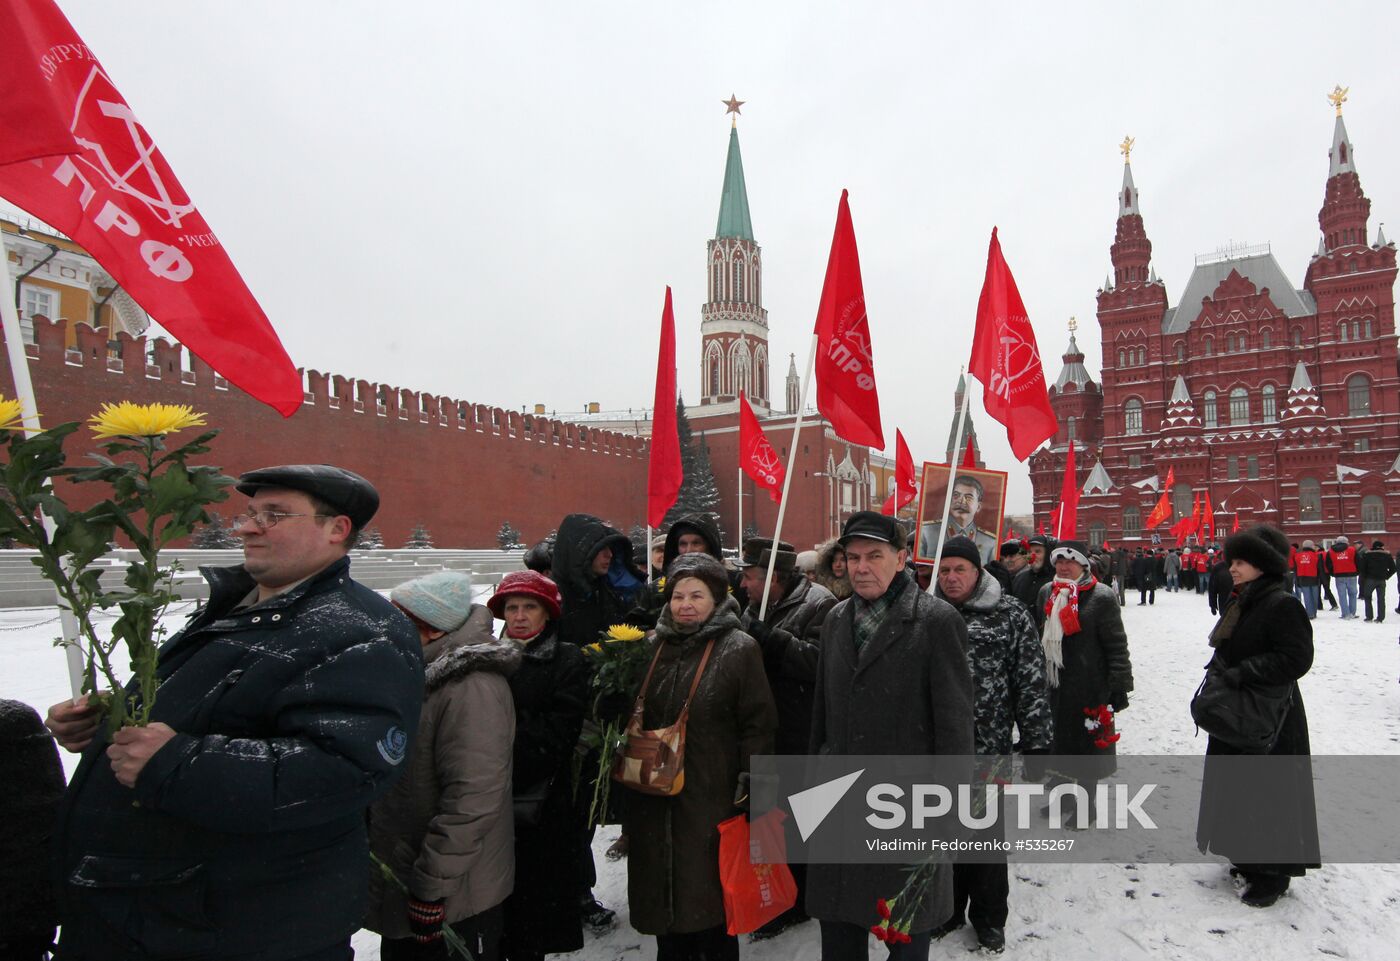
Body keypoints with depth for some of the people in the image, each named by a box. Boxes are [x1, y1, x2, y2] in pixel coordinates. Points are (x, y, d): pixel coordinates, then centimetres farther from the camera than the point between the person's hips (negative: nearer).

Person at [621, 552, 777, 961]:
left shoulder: (739, 649, -8)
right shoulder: (656, 647, 9)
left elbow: (758, 724, -9)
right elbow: (636, 719, 19)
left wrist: (749, 790, -13)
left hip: (712, 801, -5)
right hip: (655, 801, 5)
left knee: (710, 902, 6)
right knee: (663, 896, 16)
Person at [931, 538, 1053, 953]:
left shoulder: (1010, 614, -4)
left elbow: (1031, 681, -3)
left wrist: (1037, 741, -5)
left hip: (989, 746, -2)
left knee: (987, 833, 12)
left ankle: (989, 917, 32)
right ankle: (947, 907, 35)